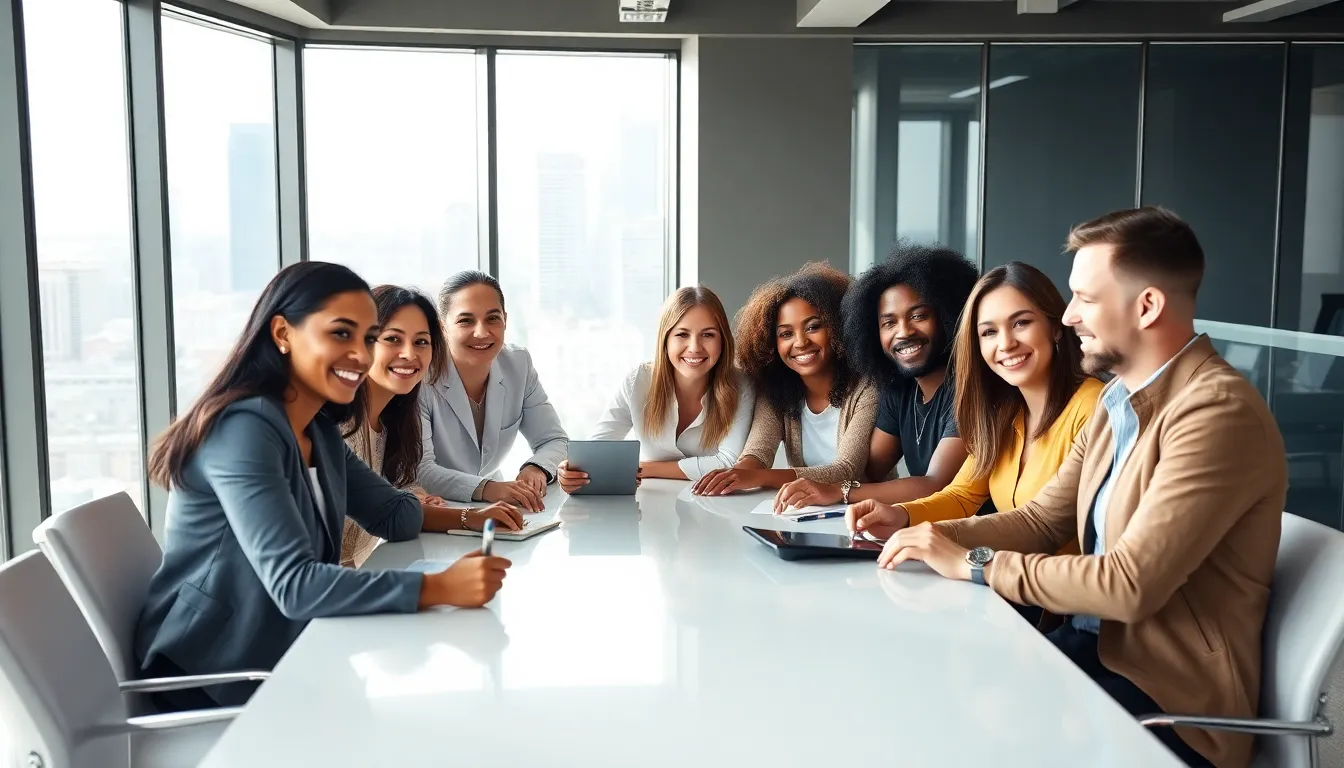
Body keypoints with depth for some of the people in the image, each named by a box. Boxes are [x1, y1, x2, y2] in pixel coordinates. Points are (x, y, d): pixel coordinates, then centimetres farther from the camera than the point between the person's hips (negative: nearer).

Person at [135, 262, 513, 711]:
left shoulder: (320, 431, 5)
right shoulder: (245, 429, -23)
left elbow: (390, 514, 13)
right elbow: (294, 585, -31)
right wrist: (441, 587, -36)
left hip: (282, 655, 8)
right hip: (211, 681, -8)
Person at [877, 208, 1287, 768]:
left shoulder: (1217, 412, -21)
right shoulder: (1119, 402, 10)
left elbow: (1129, 585, -26)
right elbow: (1042, 519, 10)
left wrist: (974, 564, -18)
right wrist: (930, 536, -5)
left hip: (1169, 698, -7)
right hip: (1095, 648, 8)